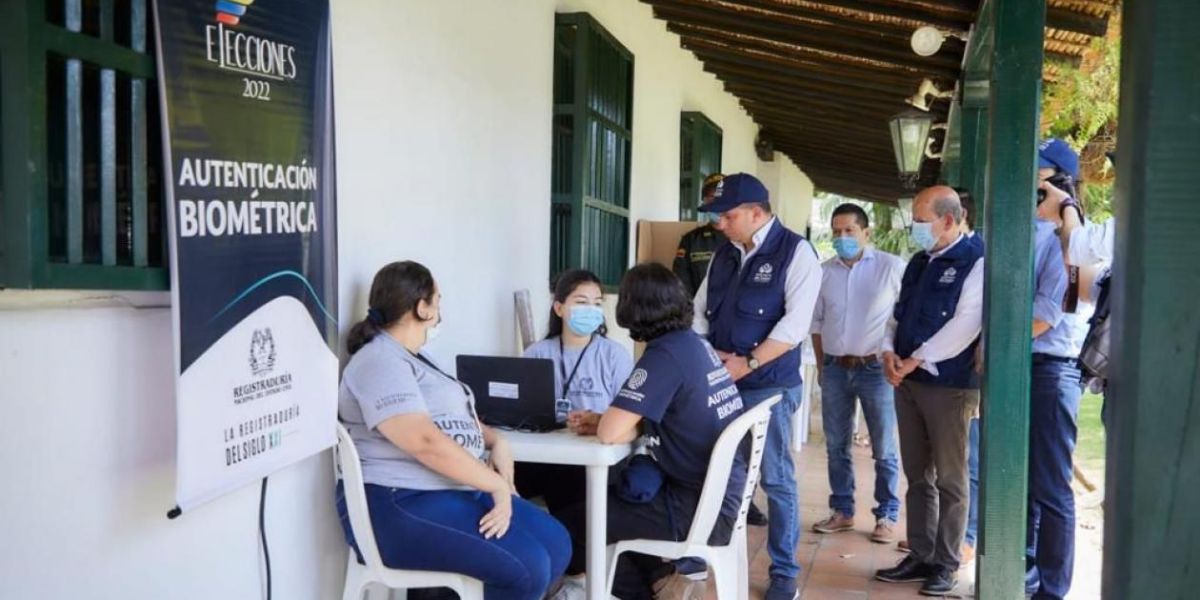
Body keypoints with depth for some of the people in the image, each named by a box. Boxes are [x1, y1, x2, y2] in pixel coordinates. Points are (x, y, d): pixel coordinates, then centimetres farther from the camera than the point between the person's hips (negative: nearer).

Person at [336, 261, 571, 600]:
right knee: (527, 565, -23)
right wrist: (498, 485, -18)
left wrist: (496, 441, 5)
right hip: (398, 505, -10)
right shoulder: (380, 362, -13)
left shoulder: (413, 359, 21)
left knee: (556, 544, 1)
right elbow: (426, 442, -24)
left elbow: (454, 418, 27)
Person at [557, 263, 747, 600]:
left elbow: (610, 433, -22)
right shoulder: (695, 344, 7)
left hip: (699, 509, -9)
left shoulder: (664, 355, -19)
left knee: (579, 520, 3)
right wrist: (600, 419, 4)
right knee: (608, 499, 24)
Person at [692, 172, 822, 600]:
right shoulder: (724, 255, 11)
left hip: (769, 385, -5)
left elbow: (796, 322, -15)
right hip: (720, 383, 5)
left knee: (776, 479, 3)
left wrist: (747, 364, -17)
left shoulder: (795, 252, -8)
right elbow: (700, 310, 13)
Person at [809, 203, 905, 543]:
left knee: (884, 449, 3)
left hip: (876, 368, -4)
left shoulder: (892, 267, -5)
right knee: (836, 446, 11)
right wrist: (821, 366, 12)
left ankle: (887, 516, 15)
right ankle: (842, 511, 22)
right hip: (835, 369, 4)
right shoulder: (824, 271, 7)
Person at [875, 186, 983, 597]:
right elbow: (899, 313, 17)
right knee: (918, 476, 13)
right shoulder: (919, 263, 15)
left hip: (950, 385, -7)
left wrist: (917, 359, -16)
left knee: (949, 480, 3)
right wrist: (889, 351, -2)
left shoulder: (975, 262, -10)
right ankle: (920, 556, 22)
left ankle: (946, 564, 13)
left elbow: (965, 324, -18)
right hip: (908, 382, 7)